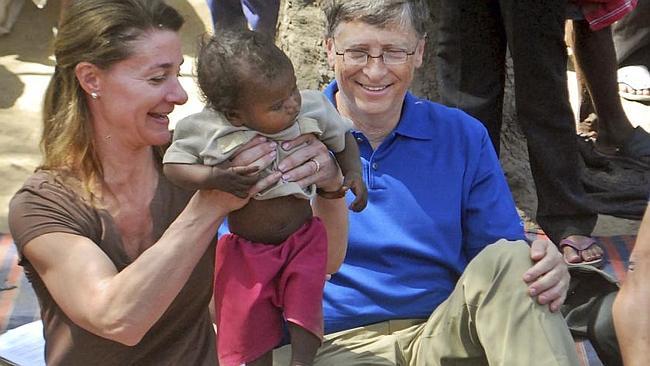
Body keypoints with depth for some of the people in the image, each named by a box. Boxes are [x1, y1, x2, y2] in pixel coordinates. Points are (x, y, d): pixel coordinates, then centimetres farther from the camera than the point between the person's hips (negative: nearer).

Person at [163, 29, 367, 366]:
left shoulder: (312, 108, -13)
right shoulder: (209, 131, -22)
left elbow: (342, 138, 5)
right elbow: (172, 164, -14)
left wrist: (353, 174, -8)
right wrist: (214, 178, -29)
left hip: (303, 237, 1)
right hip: (246, 249, -1)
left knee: (305, 302, -16)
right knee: (250, 325, 7)